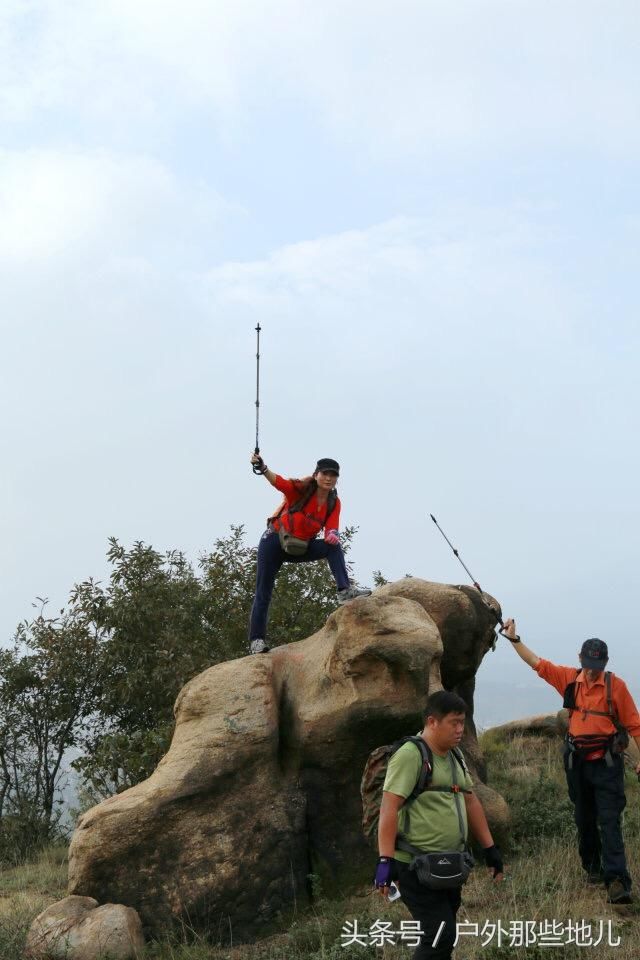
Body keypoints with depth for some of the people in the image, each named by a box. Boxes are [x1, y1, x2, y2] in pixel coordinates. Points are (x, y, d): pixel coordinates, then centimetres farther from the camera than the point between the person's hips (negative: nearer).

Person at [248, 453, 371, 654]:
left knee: (333, 547, -18)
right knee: (263, 593, -5)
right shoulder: (301, 489, -17)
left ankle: (345, 590, -27)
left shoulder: (333, 503, -5)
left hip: (301, 547, 4)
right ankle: (256, 639, 0)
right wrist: (263, 468, -55)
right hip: (274, 542, -4)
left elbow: (331, 529, -15)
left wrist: (333, 535, -40)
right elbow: (278, 481, -34)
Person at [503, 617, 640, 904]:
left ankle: (617, 881, -17)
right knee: (584, 819, 15)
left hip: (606, 762, -4)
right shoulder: (570, 679, 4)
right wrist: (513, 639, 2)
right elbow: (536, 663, 8)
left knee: (609, 821, -12)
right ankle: (592, 867, 31)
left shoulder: (615, 685, -7)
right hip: (577, 761, 5)